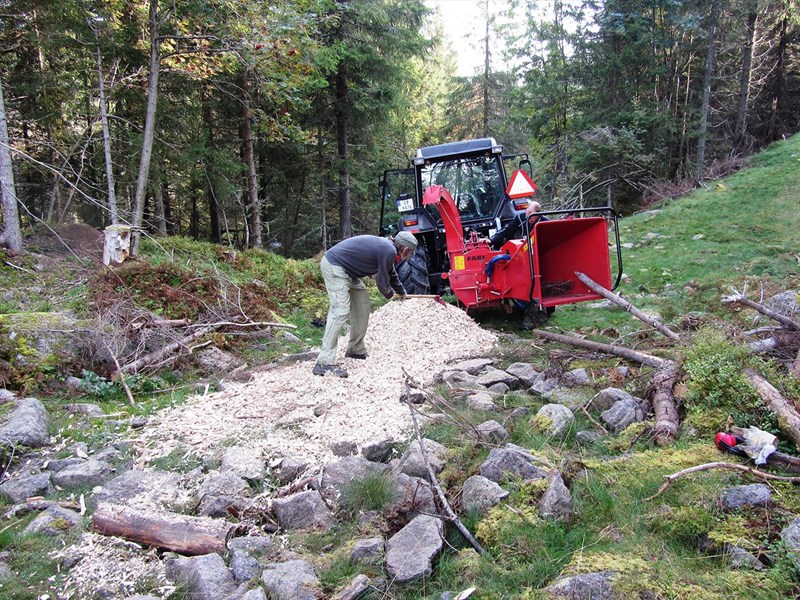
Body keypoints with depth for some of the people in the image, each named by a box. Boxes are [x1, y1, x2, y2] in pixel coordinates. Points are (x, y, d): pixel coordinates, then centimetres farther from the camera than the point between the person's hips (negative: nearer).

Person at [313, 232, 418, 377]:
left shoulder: (386, 246, 16)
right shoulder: (389, 252, -15)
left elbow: (391, 273, 33)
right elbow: (382, 280, -7)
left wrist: (402, 292, 48)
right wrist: (390, 294, 16)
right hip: (334, 267, -11)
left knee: (362, 301, 16)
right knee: (341, 310, -19)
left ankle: (356, 350, 22)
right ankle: (324, 363, -23)